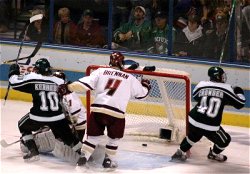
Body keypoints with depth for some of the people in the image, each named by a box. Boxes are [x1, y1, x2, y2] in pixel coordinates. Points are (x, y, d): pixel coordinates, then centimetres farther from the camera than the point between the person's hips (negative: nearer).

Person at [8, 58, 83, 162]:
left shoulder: (32, 78, -1)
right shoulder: (59, 82, 8)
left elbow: (14, 82, 5)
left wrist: (13, 72, 25)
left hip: (38, 117, -2)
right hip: (58, 117, 2)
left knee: (23, 126, 26)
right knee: (67, 137, 17)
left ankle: (33, 151, 17)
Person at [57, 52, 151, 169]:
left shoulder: (101, 71, 9)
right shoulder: (129, 78, 11)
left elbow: (85, 84, 0)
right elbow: (141, 93, 24)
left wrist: (69, 87, 4)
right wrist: (146, 85, 45)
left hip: (98, 109, 1)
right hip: (116, 112, -1)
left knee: (94, 135, 17)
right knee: (114, 137, 22)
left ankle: (84, 156, 8)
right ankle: (108, 159, 20)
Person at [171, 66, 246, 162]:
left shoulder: (202, 85, 1)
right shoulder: (226, 89, -6)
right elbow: (240, 103, 4)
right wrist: (239, 92, 22)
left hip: (194, 121, 4)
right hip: (210, 127, -4)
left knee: (194, 135, 36)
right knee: (225, 140, 22)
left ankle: (180, 152, 41)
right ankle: (214, 154, 44)